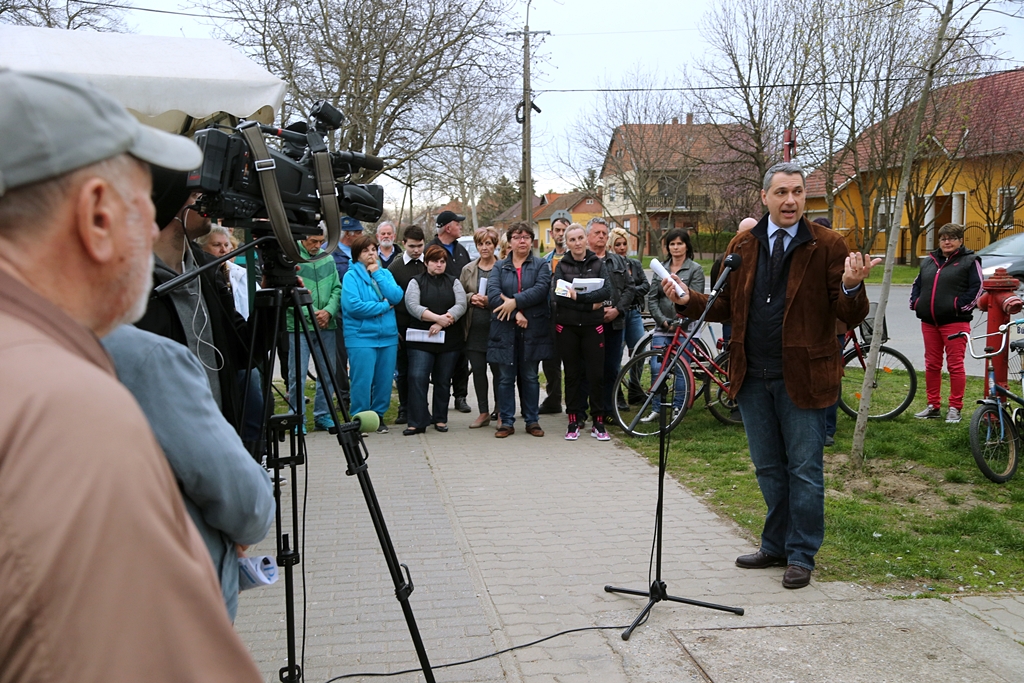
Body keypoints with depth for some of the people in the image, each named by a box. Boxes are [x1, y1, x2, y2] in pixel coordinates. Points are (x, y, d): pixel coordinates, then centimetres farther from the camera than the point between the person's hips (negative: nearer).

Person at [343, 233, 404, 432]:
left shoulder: (385, 273, 13)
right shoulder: (351, 276, -3)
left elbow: (397, 297, -2)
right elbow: (352, 305, -16)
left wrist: (377, 274, -7)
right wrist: (383, 306, -8)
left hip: (388, 336, 5)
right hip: (361, 337, -5)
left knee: (385, 381, 7)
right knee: (362, 381, -5)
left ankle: (379, 415, 21)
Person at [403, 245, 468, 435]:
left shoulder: (454, 282, 12)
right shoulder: (416, 282, 7)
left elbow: (461, 305, -2)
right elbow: (413, 306, -8)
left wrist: (441, 324, -15)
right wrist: (438, 318, -18)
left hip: (448, 339, 2)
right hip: (421, 340, -2)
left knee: (443, 380, 7)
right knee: (417, 378, -10)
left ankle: (440, 419, 18)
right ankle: (417, 422, -7)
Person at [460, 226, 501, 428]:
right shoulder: (468, 269, 12)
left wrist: (490, 301, -15)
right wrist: (472, 298, -5)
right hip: (474, 328, 4)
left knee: (498, 370, -2)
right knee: (478, 370, 7)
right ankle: (483, 413, 16)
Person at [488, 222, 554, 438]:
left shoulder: (541, 265, 8)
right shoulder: (499, 267, 10)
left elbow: (541, 289, -10)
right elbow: (492, 293, -6)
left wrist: (515, 301, -19)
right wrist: (516, 313, -17)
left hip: (532, 330, -1)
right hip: (505, 330, 1)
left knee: (530, 377, 6)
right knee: (506, 377, 4)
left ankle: (532, 421, 14)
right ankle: (506, 422, 11)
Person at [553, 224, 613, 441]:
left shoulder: (598, 264, 5)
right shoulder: (562, 266, 5)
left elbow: (607, 291, -11)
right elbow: (559, 296, -10)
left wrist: (578, 296, -22)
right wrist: (591, 304, -16)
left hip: (592, 325, 0)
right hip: (567, 326, 0)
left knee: (596, 374, -1)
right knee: (572, 374, 6)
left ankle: (598, 423, 8)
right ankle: (573, 422, 12)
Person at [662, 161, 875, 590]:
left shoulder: (826, 246, -5)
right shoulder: (742, 246, 7)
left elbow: (851, 317, -7)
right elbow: (727, 307, 10)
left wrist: (851, 287, -28)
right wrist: (688, 299, -6)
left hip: (802, 376, -4)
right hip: (752, 377, 4)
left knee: (804, 470, 4)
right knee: (768, 469, 16)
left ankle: (801, 556, 18)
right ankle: (776, 547, 31)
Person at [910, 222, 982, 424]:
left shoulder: (969, 261, 0)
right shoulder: (928, 261, 17)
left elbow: (976, 288, -7)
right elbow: (917, 284, 24)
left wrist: (960, 306, -14)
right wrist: (915, 302, 8)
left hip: (955, 322, -6)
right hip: (929, 322, 6)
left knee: (955, 365, -3)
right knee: (932, 365, 10)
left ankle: (955, 408, 4)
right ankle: (933, 406, 19)